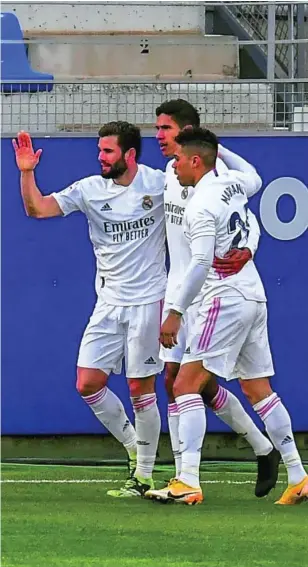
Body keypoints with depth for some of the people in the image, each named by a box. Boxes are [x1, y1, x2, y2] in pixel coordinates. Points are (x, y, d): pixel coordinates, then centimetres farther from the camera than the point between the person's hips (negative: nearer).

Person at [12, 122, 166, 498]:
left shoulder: (159, 184, -6)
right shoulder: (90, 189, 1)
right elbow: (38, 209, -1)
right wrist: (27, 172, -16)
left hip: (147, 300, -4)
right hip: (109, 303, 4)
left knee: (141, 389, -1)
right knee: (88, 384, -3)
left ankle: (143, 475, 11)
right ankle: (134, 448, 19)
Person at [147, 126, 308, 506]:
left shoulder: (201, 206, -15)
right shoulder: (232, 184, 9)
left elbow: (200, 264, -23)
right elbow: (253, 178, 35)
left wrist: (176, 312, -22)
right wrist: (219, 150, 34)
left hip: (226, 300, -9)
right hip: (254, 296, 9)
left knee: (186, 385, -10)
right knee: (257, 388, 14)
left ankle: (188, 482, -19)